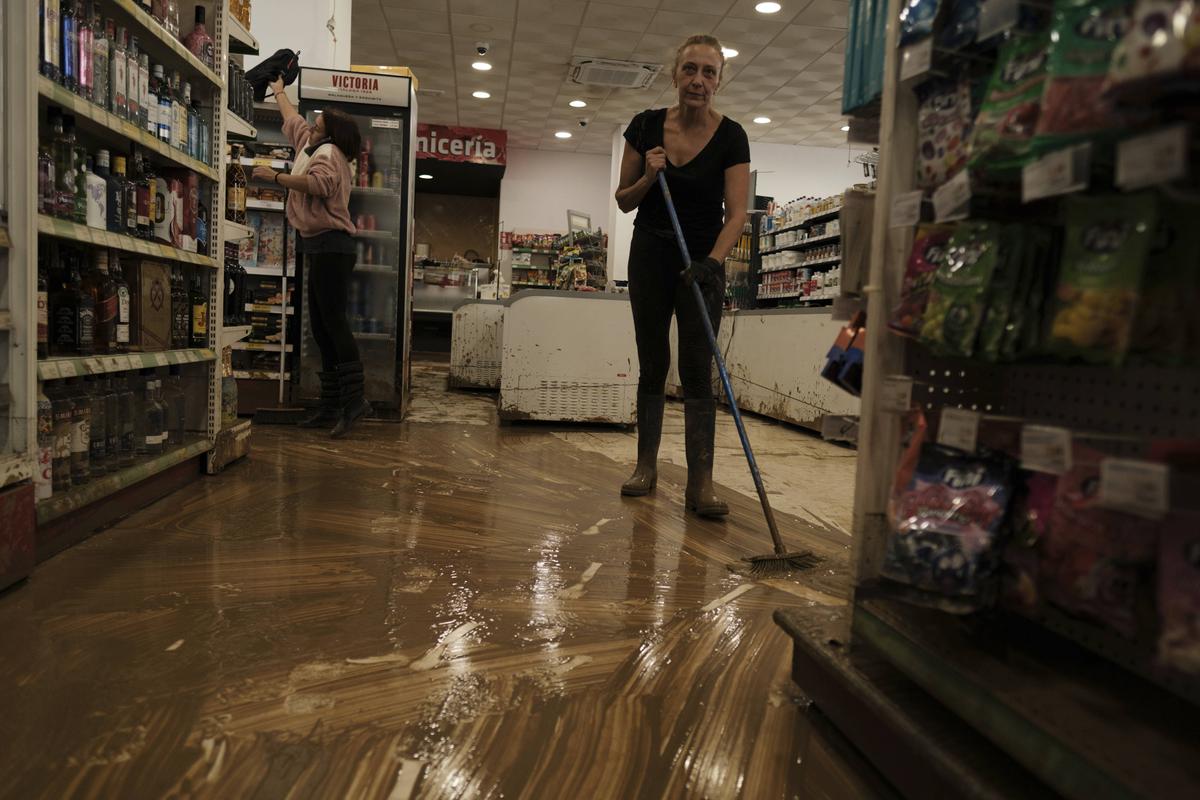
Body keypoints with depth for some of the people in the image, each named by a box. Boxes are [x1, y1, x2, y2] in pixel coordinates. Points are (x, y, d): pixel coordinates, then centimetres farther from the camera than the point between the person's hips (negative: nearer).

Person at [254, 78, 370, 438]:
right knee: (321, 327, 5)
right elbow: (293, 120, 41)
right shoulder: (313, 147, 23)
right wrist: (278, 92, 52)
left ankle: (353, 398, -22)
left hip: (331, 246, -10)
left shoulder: (328, 153, -4)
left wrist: (275, 176, -19)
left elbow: (320, 183, -26)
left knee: (333, 320, -18)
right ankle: (331, 404, 5)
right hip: (321, 248, 10)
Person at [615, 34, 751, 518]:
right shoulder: (645, 126, -3)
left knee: (697, 370, -8)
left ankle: (700, 483, -7)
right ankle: (646, 467, 20)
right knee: (653, 365, 8)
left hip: (702, 264, -2)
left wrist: (711, 261, -32)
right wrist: (648, 177, -18)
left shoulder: (730, 137, -9)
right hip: (650, 257, 2)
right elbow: (624, 201, 2)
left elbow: (736, 213, -16)